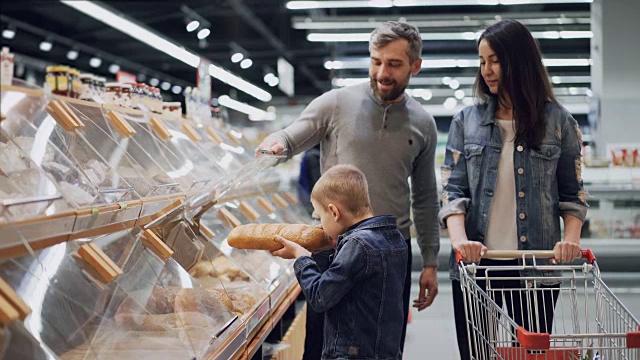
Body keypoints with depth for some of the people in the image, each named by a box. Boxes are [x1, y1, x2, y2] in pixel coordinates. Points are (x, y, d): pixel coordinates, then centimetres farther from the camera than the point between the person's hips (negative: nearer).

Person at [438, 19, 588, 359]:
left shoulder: (559, 123, 4)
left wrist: (571, 238, -12)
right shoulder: (466, 121, 5)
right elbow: (452, 190, 0)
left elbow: (573, 193, 6)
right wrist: (459, 238, -17)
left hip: (535, 268, -1)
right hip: (475, 266, 1)